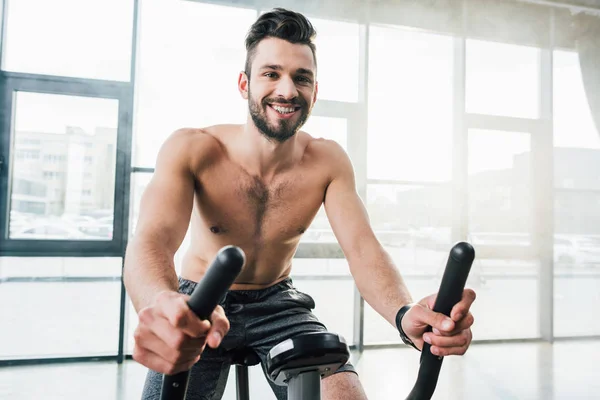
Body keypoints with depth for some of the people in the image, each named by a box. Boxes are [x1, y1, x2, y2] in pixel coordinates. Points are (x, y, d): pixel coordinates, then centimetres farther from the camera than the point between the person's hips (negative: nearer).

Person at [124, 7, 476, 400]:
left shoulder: (328, 161, -12)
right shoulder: (192, 149, -20)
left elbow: (363, 249, -21)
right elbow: (152, 239, -35)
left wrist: (406, 315, -44)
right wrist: (163, 308, -60)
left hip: (277, 303, 2)